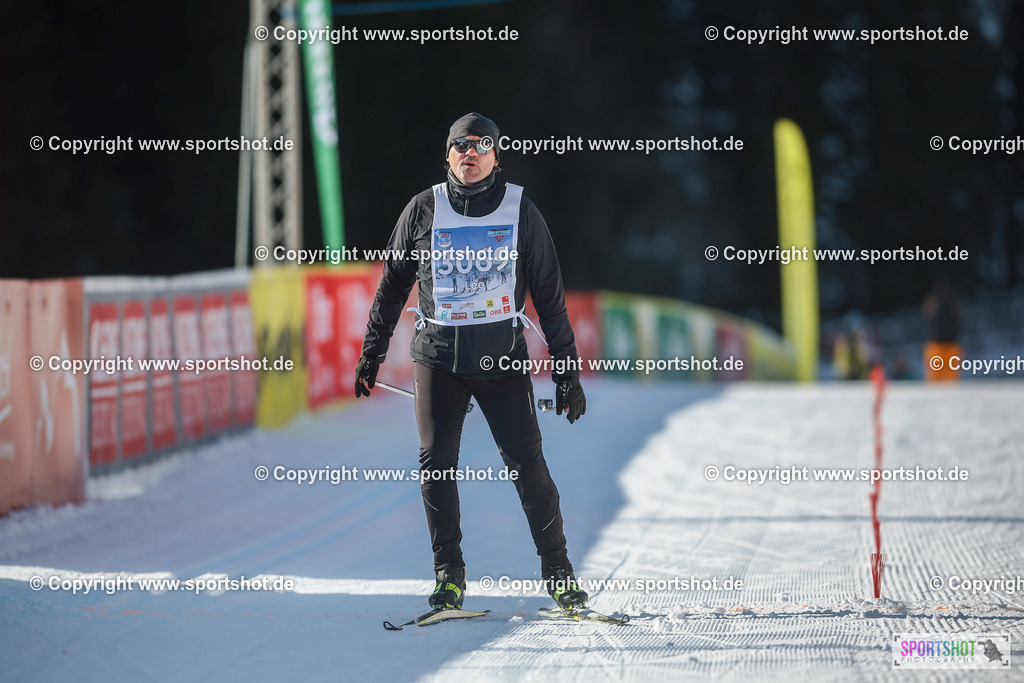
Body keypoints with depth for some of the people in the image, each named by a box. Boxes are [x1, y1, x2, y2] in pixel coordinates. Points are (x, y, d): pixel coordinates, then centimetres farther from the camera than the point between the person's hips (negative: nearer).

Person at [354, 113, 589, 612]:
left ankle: (557, 570, 2)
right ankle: (449, 575, 8)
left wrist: (567, 369, 1)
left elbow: (549, 295, 4)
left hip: (502, 355, -1)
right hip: (438, 353, 1)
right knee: (436, 463, -3)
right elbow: (392, 285, 13)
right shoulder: (423, 210, 4)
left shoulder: (520, 211, 2)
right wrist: (371, 353, 12)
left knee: (526, 461, -7)